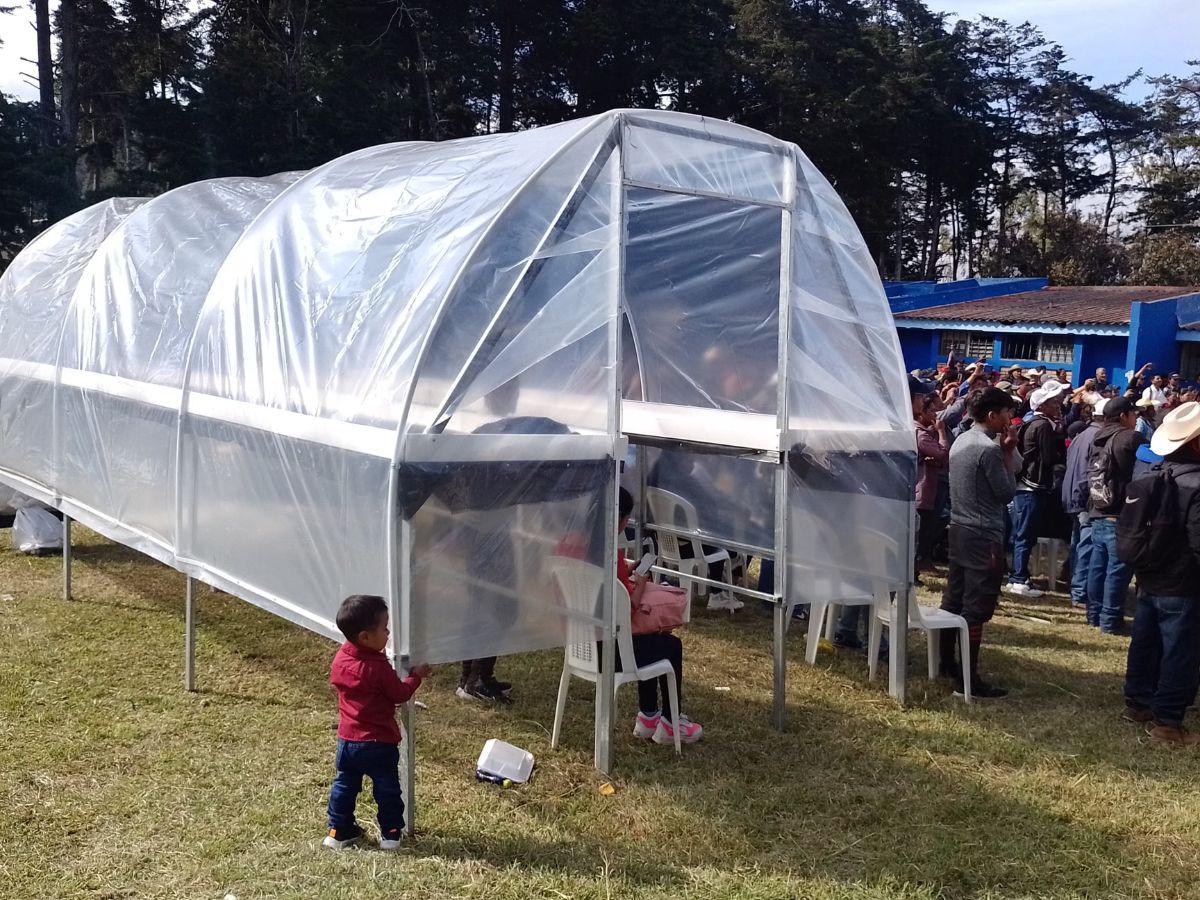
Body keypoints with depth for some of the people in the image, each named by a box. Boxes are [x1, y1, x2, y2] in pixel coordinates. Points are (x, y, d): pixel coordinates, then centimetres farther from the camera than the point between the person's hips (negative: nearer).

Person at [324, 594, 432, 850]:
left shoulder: (339, 659, -6)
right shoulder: (378, 667, -23)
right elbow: (400, 694, -13)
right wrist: (416, 676, 4)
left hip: (347, 740, 5)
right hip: (379, 743, -5)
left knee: (344, 785, 19)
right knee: (387, 788, 12)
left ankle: (339, 831, 26)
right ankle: (390, 834, 20)